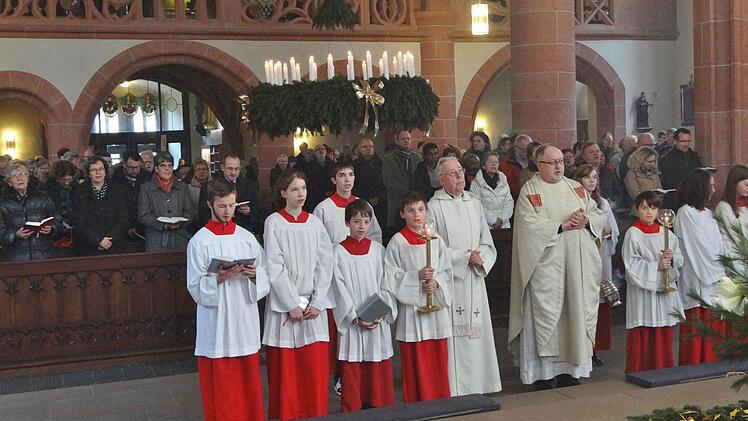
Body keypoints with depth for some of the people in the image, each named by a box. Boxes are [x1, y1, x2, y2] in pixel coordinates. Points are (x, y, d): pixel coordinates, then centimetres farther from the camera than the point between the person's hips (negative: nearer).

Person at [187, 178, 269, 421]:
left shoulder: (247, 238, 7)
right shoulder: (199, 242, -3)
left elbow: (265, 275, 9)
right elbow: (195, 287, -6)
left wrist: (253, 274, -12)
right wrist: (219, 278, -21)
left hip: (245, 318, 3)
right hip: (216, 322, -3)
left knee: (247, 379, 9)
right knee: (219, 383, 3)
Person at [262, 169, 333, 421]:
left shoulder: (315, 223, 8)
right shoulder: (273, 223, -3)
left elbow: (325, 265, 3)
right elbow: (275, 268, -8)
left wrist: (316, 303, -7)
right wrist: (292, 305, -12)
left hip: (313, 307, 3)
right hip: (284, 304, -3)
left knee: (315, 369, 4)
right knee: (285, 370, 1)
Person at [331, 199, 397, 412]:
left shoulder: (378, 250, 8)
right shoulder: (339, 252, 1)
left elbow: (386, 285, 5)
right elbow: (340, 290, -4)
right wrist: (355, 318, -12)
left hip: (379, 322, 2)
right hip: (351, 322, -2)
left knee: (379, 371, 4)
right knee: (352, 373, 0)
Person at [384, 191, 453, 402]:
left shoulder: (436, 240, 7)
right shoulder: (397, 242, -4)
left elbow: (447, 271, 7)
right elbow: (392, 276, -8)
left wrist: (436, 282, -12)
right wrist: (417, 276, -18)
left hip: (436, 305, 3)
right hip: (411, 308, -3)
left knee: (438, 360, 8)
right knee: (415, 364, 1)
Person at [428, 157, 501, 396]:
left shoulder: (474, 203, 12)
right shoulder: (434, 207, -4)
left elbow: (487, 242, 12)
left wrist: (480, 258, -8)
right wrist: (465, 257, -11)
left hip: (474, 280, 5)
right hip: (448, 280, -5)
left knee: (476, 330, 6)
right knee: (452, 334, -6)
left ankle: (477, 385, 13)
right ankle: (453, 388, -1)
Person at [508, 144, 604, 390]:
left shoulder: (576, 187, 15)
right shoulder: (529, 191, -3)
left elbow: (597, 213, 14)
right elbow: (530, 225, -14)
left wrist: (586, 220, -8)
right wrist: (563, 225, -17)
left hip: (578, 265, 6)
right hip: (546, 266, -5)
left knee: (577, 311, 6)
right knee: (546, 313, -4)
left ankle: (569, 369, 16)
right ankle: (543, 374, 3)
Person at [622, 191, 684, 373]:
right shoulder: (633, 234, -5)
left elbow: (680, 259, 11)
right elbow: (632, 264, -12)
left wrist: (671, 258, -11)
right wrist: (657, 266, -17)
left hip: (664, 289, 5)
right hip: (642, 291, -5)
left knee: (664, 335, 8)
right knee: (642, 336, -3)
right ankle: (637, 372, 6)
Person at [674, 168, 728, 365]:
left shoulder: (707, 213, 16)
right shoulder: (685, 213, -9)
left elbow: (719, 244, 14)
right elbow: (698, 246, -11)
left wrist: (725, 266, 2)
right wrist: (721, 266, -6)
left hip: (714, 278, 8)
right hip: (697, 279, -8)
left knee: (715, 325, 7)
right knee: (696, 326, -5)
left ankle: (713, 363, 14)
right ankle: (694, 365, 1)